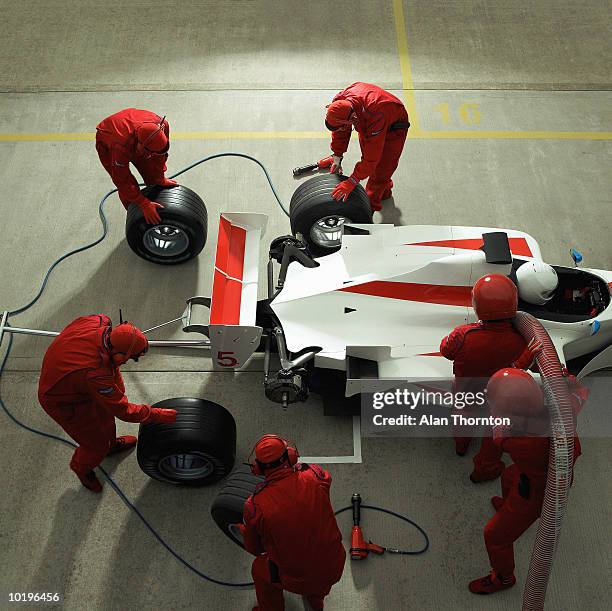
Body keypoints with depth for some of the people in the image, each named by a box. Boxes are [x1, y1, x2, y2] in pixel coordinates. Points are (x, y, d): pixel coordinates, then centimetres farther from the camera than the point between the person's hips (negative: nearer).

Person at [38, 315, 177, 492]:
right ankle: (81, 468, 43)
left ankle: (110, 444, 57)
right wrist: (162, 416, -20)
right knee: (96, 445, 11)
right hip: (61, 401, -7)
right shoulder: (96, 374, -44)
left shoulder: (98, 322, -27)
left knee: (105, 411, 27)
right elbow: (123, 411, -29)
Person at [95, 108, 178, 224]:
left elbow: (160, 154, -17)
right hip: (107, 142, -4)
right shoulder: (121, 146, -49)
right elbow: (122, 181, -36)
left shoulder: (162, 125, -38)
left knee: (152, 177, 5)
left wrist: (160, 178, -10)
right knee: (128, 186, -9)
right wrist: (144, 204, -38)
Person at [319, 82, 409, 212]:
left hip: (392, 127, -7)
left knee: (381, 167, -8)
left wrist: (352, 182, -44)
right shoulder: (340, 101, -31)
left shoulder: (376, 116, -50)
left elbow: (372, 156, -45)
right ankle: (384, 190, 45)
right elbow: (339, 133, -10)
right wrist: (337, 158, -9)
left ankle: (371, 205, 8)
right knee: (367, 158, 20)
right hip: (366, 123, 7)